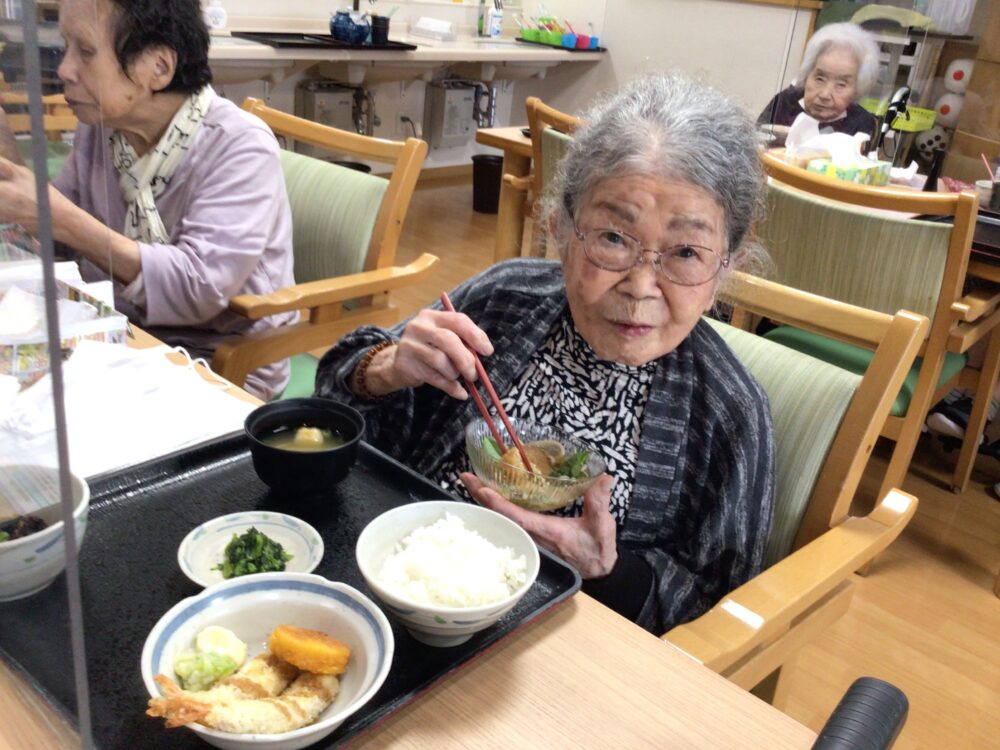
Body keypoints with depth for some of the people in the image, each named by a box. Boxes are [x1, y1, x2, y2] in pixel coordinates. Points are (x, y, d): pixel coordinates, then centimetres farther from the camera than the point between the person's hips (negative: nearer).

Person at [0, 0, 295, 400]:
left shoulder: (240, 146, -19)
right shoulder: (98, 127, 2)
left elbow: (199, 287, -27)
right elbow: (53, 241, 9)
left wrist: (61, 218, -29)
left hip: (226, 364, -6)